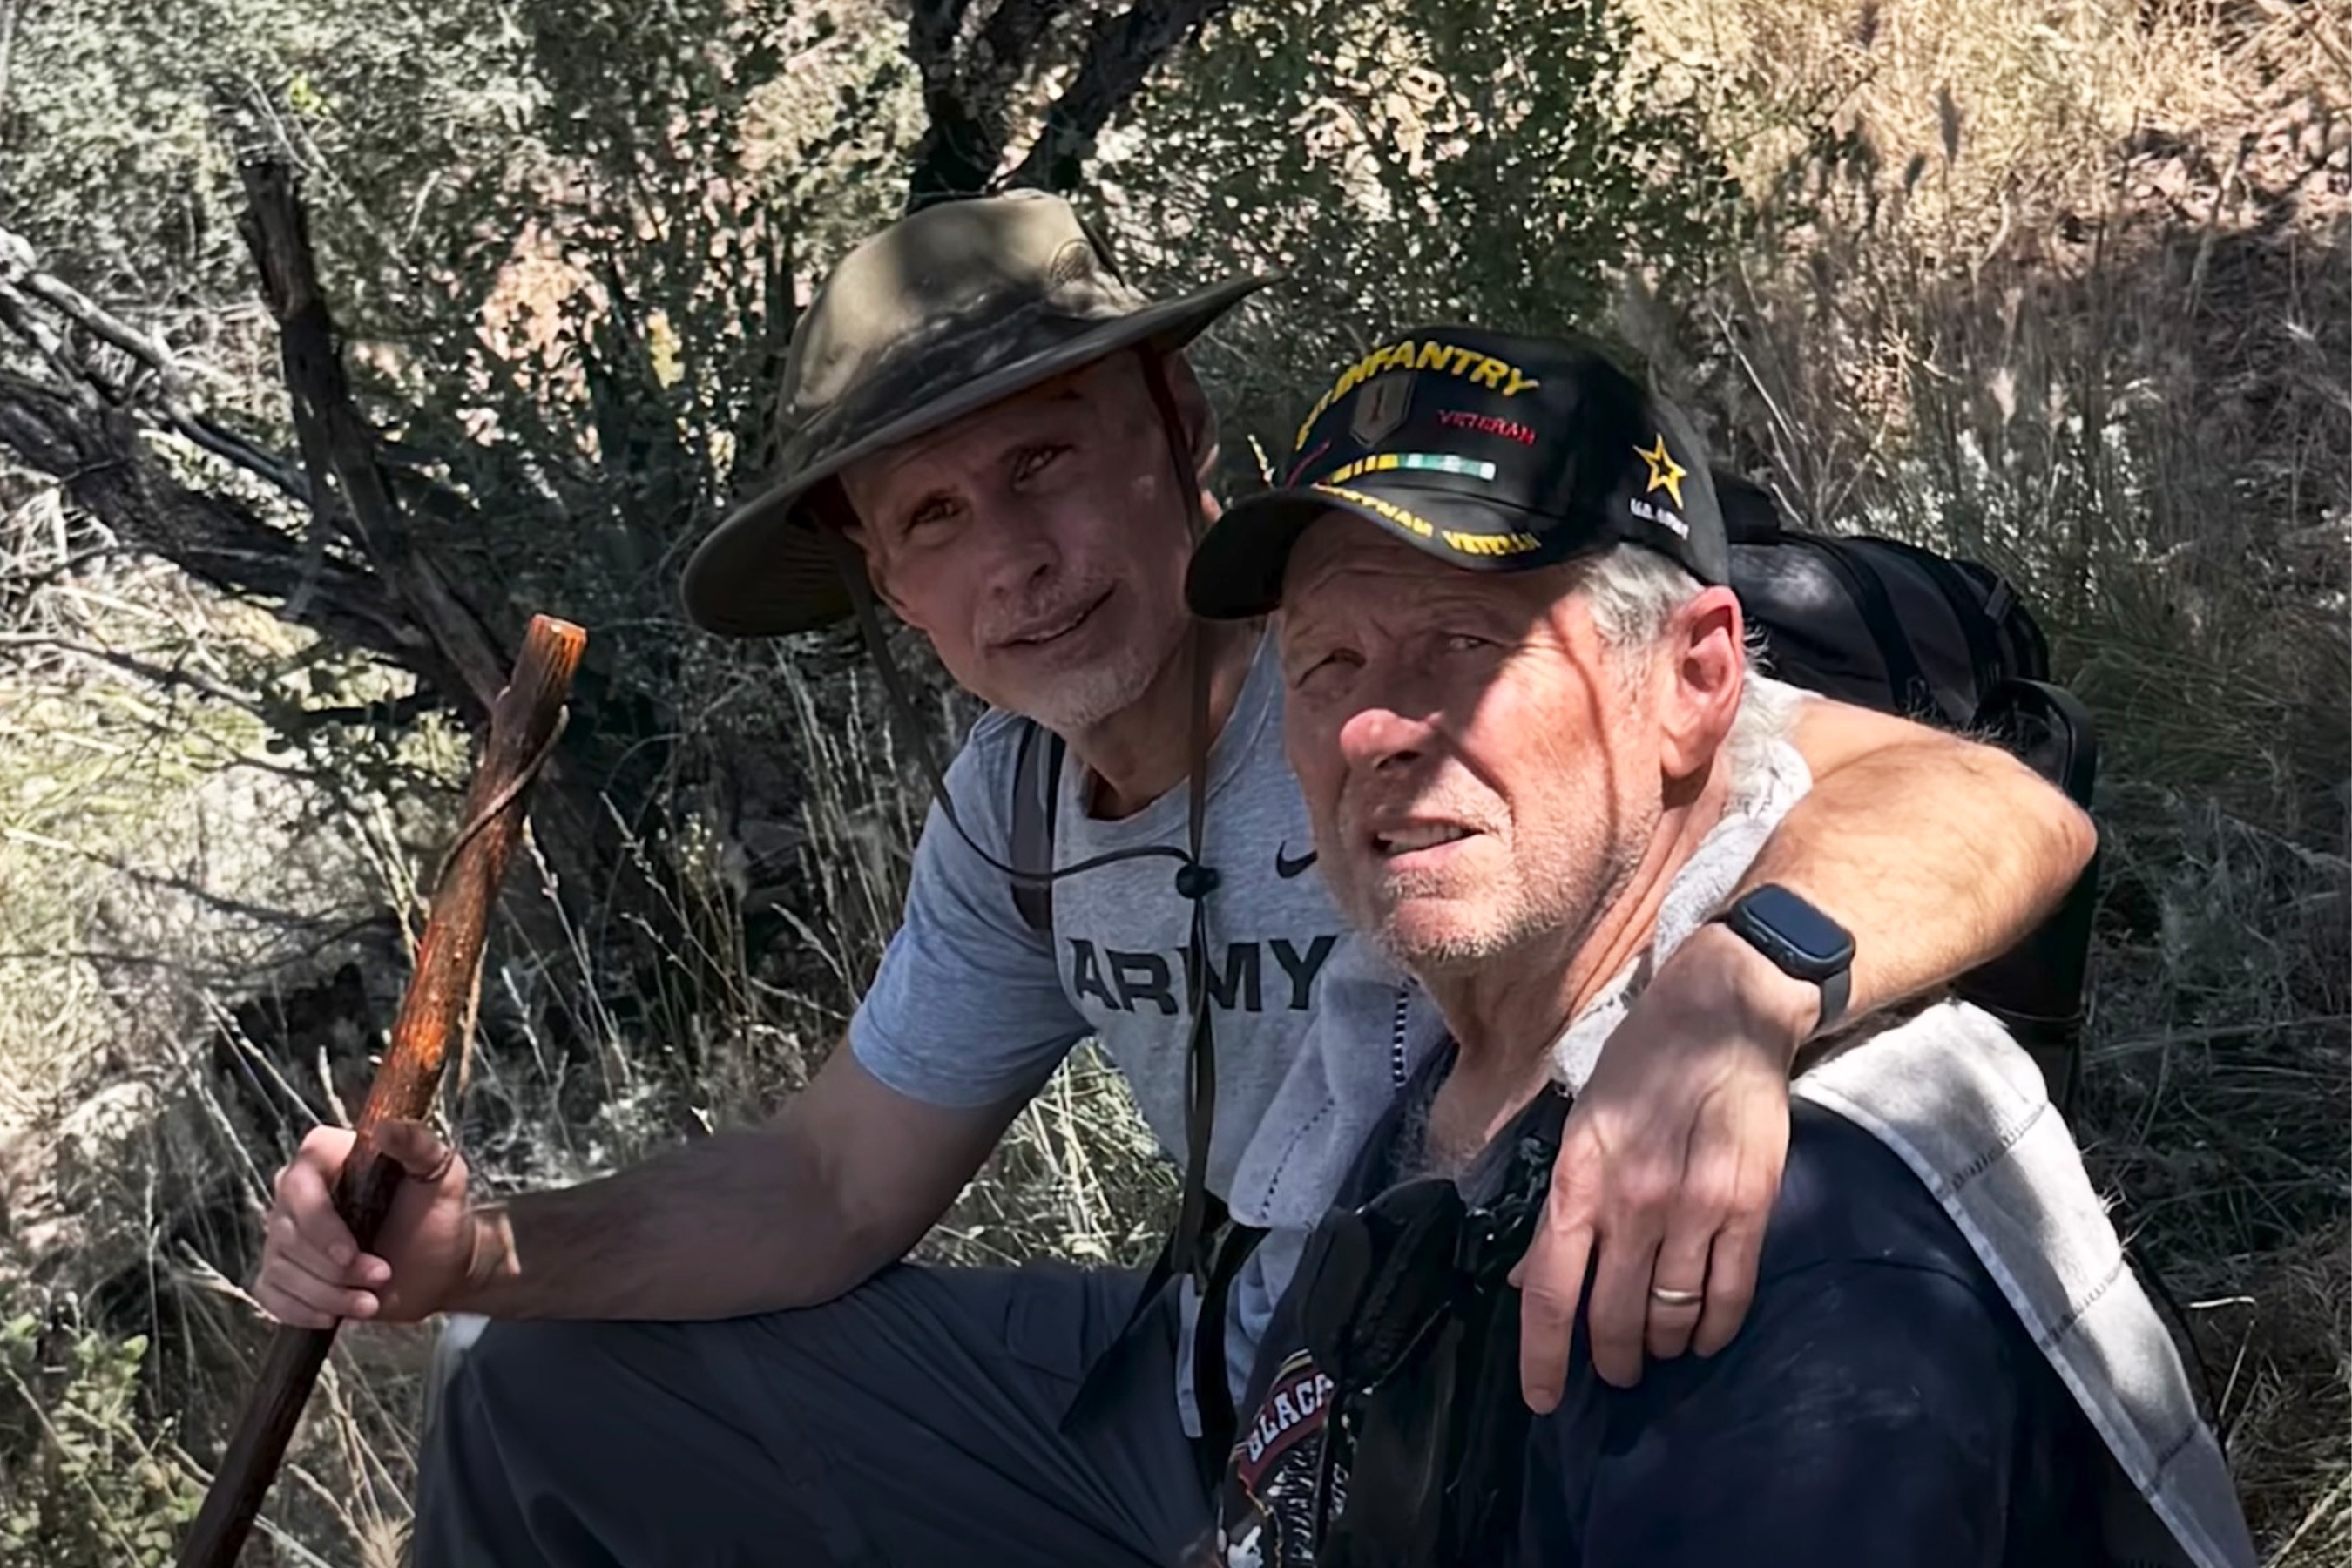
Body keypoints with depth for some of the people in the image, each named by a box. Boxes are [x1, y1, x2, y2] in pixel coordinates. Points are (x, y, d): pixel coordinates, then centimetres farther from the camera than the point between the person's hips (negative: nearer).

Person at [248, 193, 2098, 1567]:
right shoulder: (1017, 795, 1)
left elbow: (2001, 810, -34)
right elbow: (836, 1187, 10)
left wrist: (1724, 1004, -56)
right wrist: (482, 1252, -8)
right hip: (1210, 1401, 8)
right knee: (553, 1413, 11)